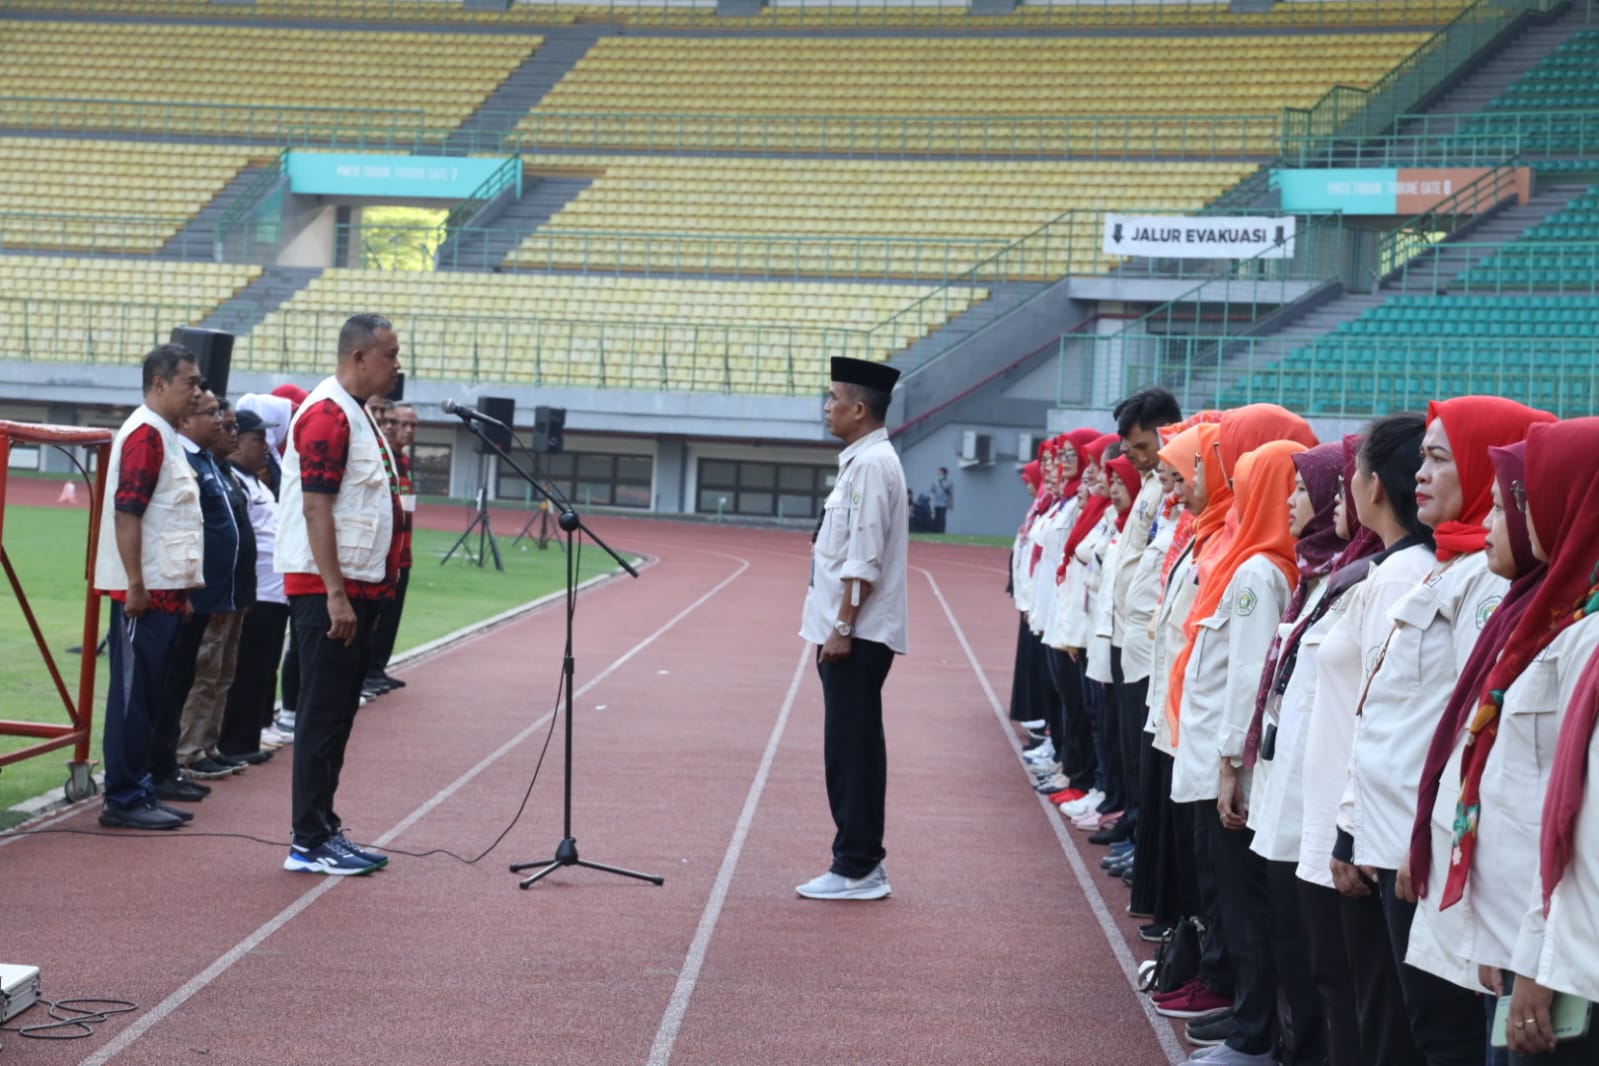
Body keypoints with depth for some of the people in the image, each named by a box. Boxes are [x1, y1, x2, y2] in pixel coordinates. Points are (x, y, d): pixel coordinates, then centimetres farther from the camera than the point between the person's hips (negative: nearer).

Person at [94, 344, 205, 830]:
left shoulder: (166, 436, 16)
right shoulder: (145, 433, -14)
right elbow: (126, 513, -20)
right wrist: (135, 585, -23)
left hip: (165, 588, 10)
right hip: (144, 590, -10)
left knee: (150, 692, 16)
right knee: (133, 694, -6)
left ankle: (144, 780, 25)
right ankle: (123, 799, -2)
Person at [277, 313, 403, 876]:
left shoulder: (356, 414, 17)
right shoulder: (327, 414, -14)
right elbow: (316, 508, -20)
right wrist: (336, 594, -23)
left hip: (356, 587, 10)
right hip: (327, 590, -10)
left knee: (338, 713, 12)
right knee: (323, 714, -6)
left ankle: (325, 830, 19)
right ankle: (309, 843, 0)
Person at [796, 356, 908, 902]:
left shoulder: (872, 464, -15)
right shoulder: (861, 460, 16)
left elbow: (865, 559, -20)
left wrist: (842, 627, -20)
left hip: (856, 633, -10)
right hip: (848, 632, 10)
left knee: (852, 751, -5)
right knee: (851, 750, 13)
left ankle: (856, 869, 1)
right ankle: (860, 862, 19)